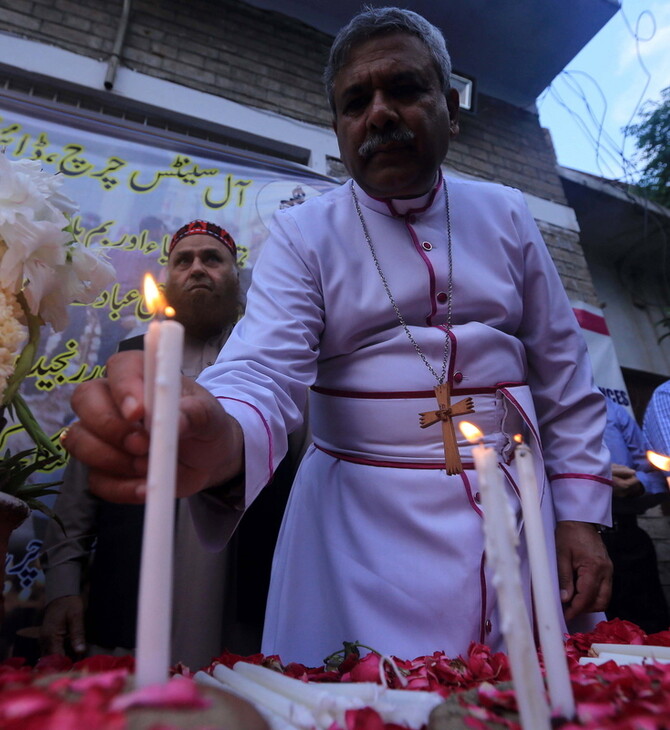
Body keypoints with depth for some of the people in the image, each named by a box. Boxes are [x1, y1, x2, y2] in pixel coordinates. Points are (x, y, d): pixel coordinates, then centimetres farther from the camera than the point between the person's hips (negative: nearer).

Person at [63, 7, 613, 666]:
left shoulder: (505, 216, 6)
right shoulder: (303, 235, -2)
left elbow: (563, 375, 8)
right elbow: (265, 373, -16)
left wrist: (580, 513, 3)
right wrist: (221, 444, -39)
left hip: (519, 506, 3)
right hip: (365, 525, -2)